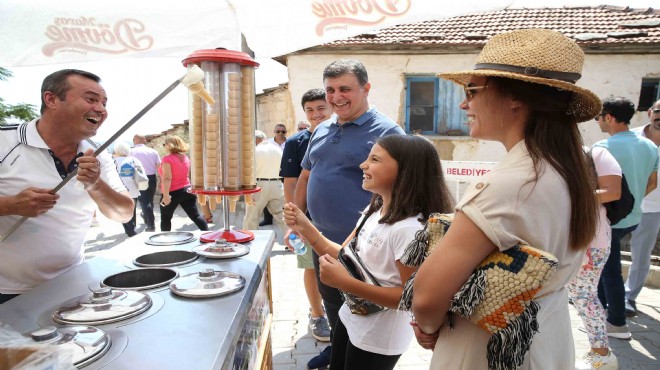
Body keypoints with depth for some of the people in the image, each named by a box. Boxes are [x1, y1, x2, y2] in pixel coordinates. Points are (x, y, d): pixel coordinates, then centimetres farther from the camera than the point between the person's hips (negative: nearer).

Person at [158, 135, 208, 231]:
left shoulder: (167, 159, -15)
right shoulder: (185, 158, 8)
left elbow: (167, 178, -22)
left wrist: (166, 195, -24)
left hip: (173, 192, -6)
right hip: (186, 190, 6)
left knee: (165, 218, 12)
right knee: (195, 215, 6)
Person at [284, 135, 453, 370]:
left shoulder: (408, 228, -29)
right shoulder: (373, 211, -1)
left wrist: (346, 283, -30)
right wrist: (305, 228, -9)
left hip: (378, 339, -8)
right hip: (350, 319, 8)